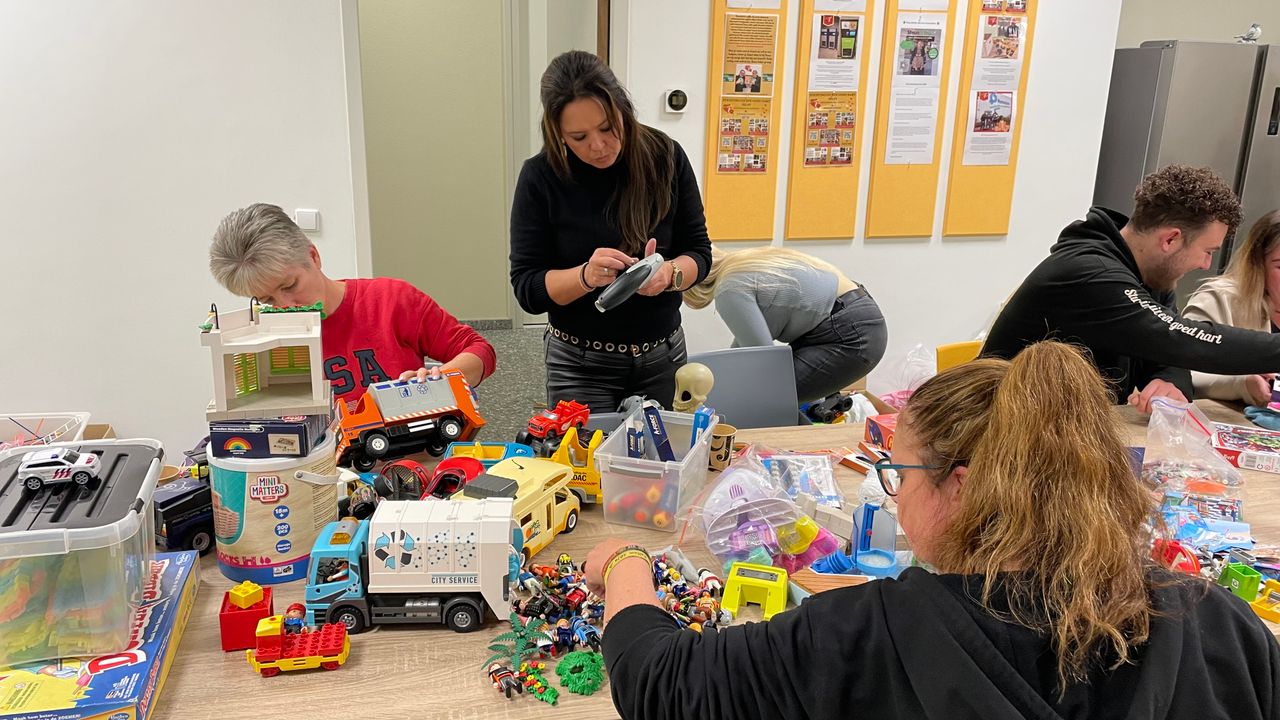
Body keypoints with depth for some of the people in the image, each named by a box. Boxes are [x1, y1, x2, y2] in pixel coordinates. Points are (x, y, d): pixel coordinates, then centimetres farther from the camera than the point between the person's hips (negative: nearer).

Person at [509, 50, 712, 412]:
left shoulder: (666, 157, -8)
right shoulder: (541, 177, -12)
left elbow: (699, 251, -2)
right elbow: (527, 288, -11)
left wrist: (668, 274, -24)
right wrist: (586, 276, -30)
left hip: (663, 356, 2)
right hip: (580, 365, -2)